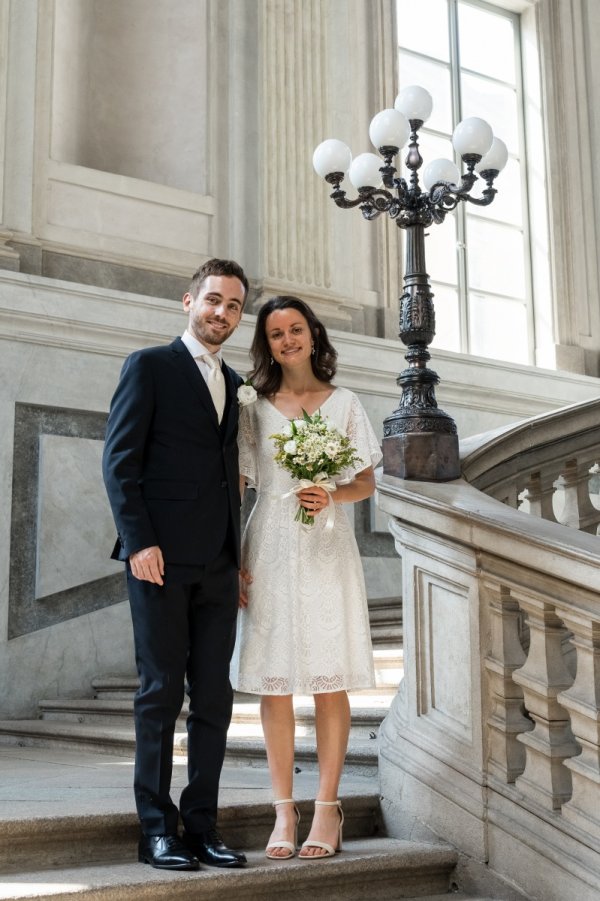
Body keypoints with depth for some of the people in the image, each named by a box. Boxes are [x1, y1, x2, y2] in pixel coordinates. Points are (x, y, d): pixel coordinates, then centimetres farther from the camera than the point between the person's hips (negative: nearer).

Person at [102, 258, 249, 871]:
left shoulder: (234, 385, 20)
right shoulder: (149, 367, 2)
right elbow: (119, 461, -6)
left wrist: (238, 558, 12)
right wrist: (139, 541, -15)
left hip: (218, 565, 6)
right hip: (162, 558, -6)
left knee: (214, 696, 5)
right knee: (161, 692, -1)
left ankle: (202, 826, 13)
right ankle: (157, 831, 7)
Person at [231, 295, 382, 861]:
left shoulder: (344, 404, 9)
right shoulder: (253, 410, 9)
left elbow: (366, 483, 10)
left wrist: (332, 496, -11)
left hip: (326, 548, 0)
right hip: (269, 551, 1)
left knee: (329, 679, -1)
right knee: (273, 682, 0)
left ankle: (327, 808, 8)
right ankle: (284, 810, 8)